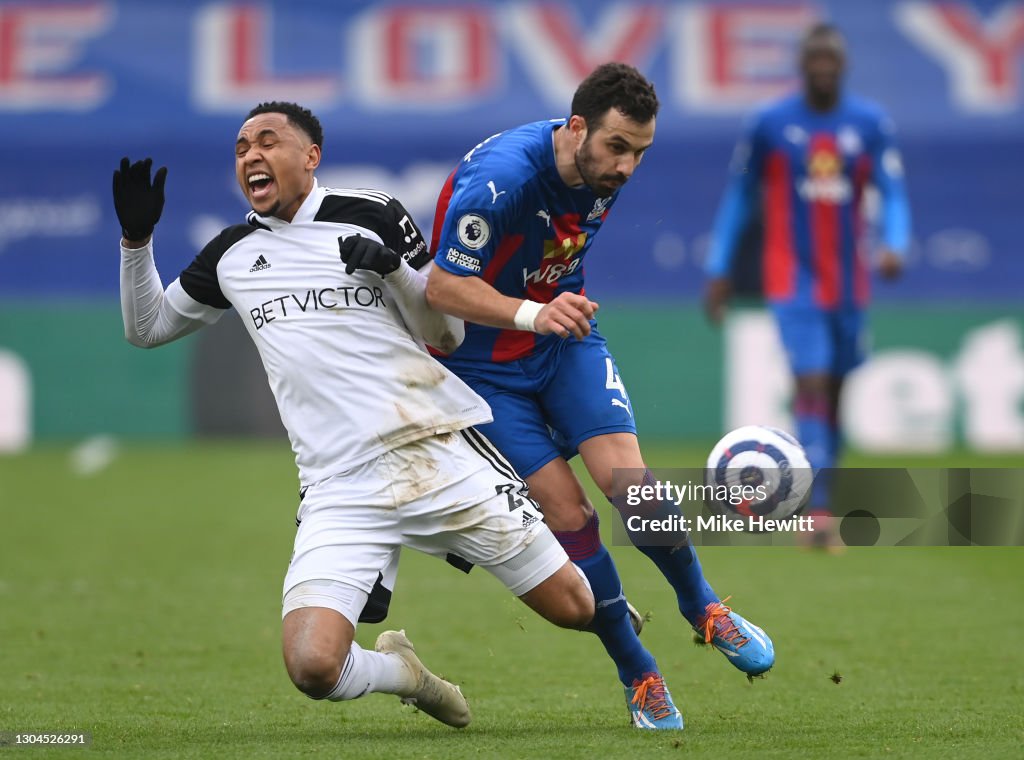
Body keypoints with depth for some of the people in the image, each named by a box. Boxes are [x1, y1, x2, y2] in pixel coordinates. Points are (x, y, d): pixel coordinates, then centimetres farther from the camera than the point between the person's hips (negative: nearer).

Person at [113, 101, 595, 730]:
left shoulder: (373, 217, 4)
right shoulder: (232, 255, 12)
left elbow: (447, 334, 7)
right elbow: (147, 327, 24)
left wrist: (398, 268, -11)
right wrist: (137, 238, 9)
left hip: (444, 454, -1)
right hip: (342, 488, 1)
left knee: (575, 610, 1)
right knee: (312, 667, -21)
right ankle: (401, 671, 13)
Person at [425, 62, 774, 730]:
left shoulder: (601, 172, -7)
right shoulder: (501, 178, -29)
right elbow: (443, 287, -27)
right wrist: (534, 314, -39)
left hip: (566, 343, 5)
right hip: (484, 365, -5)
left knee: (628, 481, -15)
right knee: (568, 513, -12)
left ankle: (703, 609, 9)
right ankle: (639, 676, 2)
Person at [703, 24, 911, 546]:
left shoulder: (871, 125, 1)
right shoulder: (770, 125, -4)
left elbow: (893, 194, -2)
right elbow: (738, 197, 4)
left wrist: (894, 245, -22)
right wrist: (718, 271, 3)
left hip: (848, 282, 3)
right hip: (792, 281, -3)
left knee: (834, 393, 11)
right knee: (811, 385, -16)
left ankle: (817, 498, 26)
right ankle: (817, 516, -20)